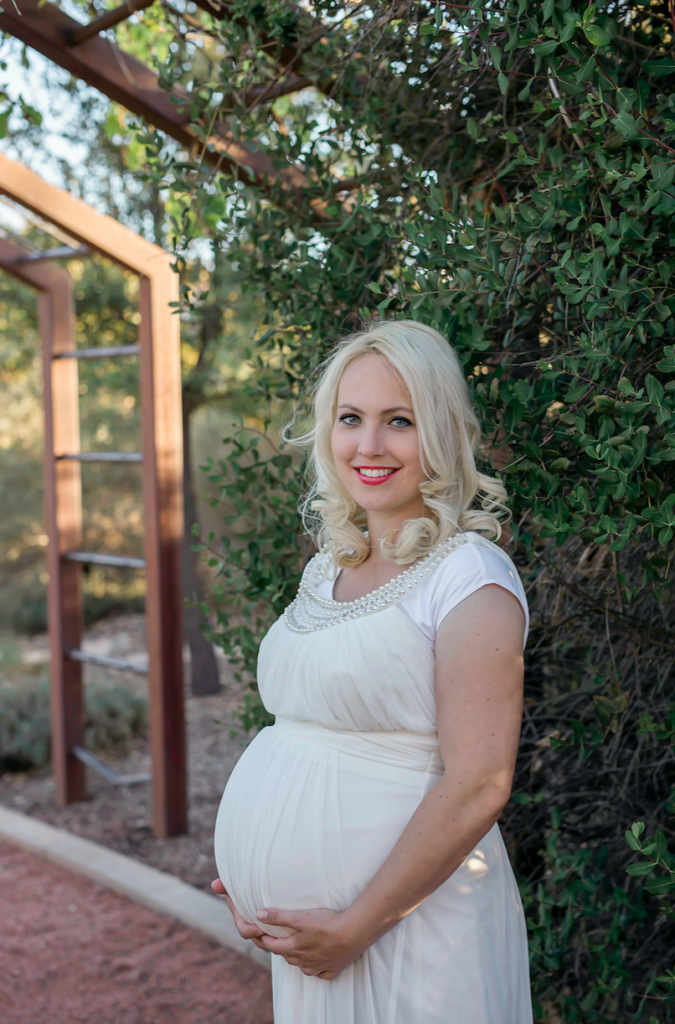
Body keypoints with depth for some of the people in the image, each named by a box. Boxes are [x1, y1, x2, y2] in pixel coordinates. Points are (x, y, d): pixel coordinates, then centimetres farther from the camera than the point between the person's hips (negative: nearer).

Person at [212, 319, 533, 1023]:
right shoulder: (325, 569, 8)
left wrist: (355, 927, -18)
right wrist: (253, 886, 6)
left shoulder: (472, 579, -15)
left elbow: (476, 789, -20)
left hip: (409, 932, -7)